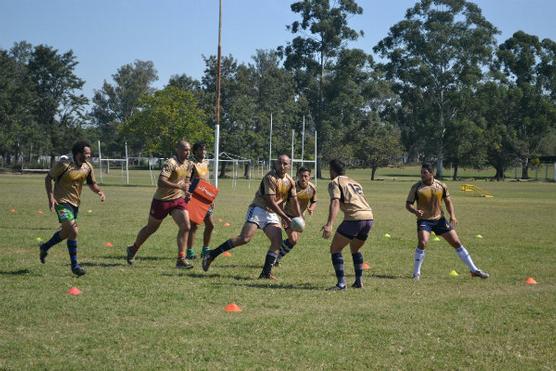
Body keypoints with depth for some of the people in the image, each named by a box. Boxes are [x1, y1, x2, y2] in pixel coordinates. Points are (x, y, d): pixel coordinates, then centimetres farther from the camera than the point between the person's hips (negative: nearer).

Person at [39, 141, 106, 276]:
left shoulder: (88, 167, 0)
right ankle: (74, 265, -10)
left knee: (66, 232, 21)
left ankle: (45, 247, 48)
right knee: (73, 231, -19)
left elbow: (92, 183, 14)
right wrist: (50, 197, -19)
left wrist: (99, 192, -8)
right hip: (62, 202, -8)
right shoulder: (64, 165, -18)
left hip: (75, 203, 8)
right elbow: (48, 178, -8)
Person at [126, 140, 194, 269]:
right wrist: (179, 186, -41)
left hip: (178, 199, 6)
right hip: (162, 200, -6)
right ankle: (133, 249, 36)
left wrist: (187, 192, 2)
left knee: (186, 227, -13)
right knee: (151, 228, 12)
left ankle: (181, 259, -8)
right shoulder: (170, 163, -23)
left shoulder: (189, 165, 4)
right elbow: (161, 182, -34)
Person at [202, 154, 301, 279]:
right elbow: (270, 202, -19)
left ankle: (266, 273, -6)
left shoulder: (290, 181, 7)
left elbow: (294, 201, 20)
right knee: (244, 238, -20)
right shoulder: (270, 178, -16)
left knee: (277, 241, -12)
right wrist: (285, 218, -15)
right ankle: (212, 254, -13)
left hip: (272, 214, 7)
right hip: (258, 209, -7)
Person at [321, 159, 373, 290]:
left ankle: (341, 283, -5)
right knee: (355, 249, 28)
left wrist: (329, 225, -22)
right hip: (369, 217, 7)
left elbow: (335, 203, -11)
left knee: (335, 249, 5)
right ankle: (359, 281, 20)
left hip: (354, 218, -7)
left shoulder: (335, 182, 5)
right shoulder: (354, 182, 28)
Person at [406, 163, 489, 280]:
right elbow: (408, 204, -4)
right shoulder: (416, 187, -7)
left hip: (439, 219, 3)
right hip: (424, 220, -3)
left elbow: (448, 201, 11)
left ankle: (474, 270, 13)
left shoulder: (441, 186, 0)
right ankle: (416, 273, -10)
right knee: (422, 242, -27)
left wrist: (452, 216, -4)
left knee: (456, 243, 3)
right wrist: (416, 211, -25)